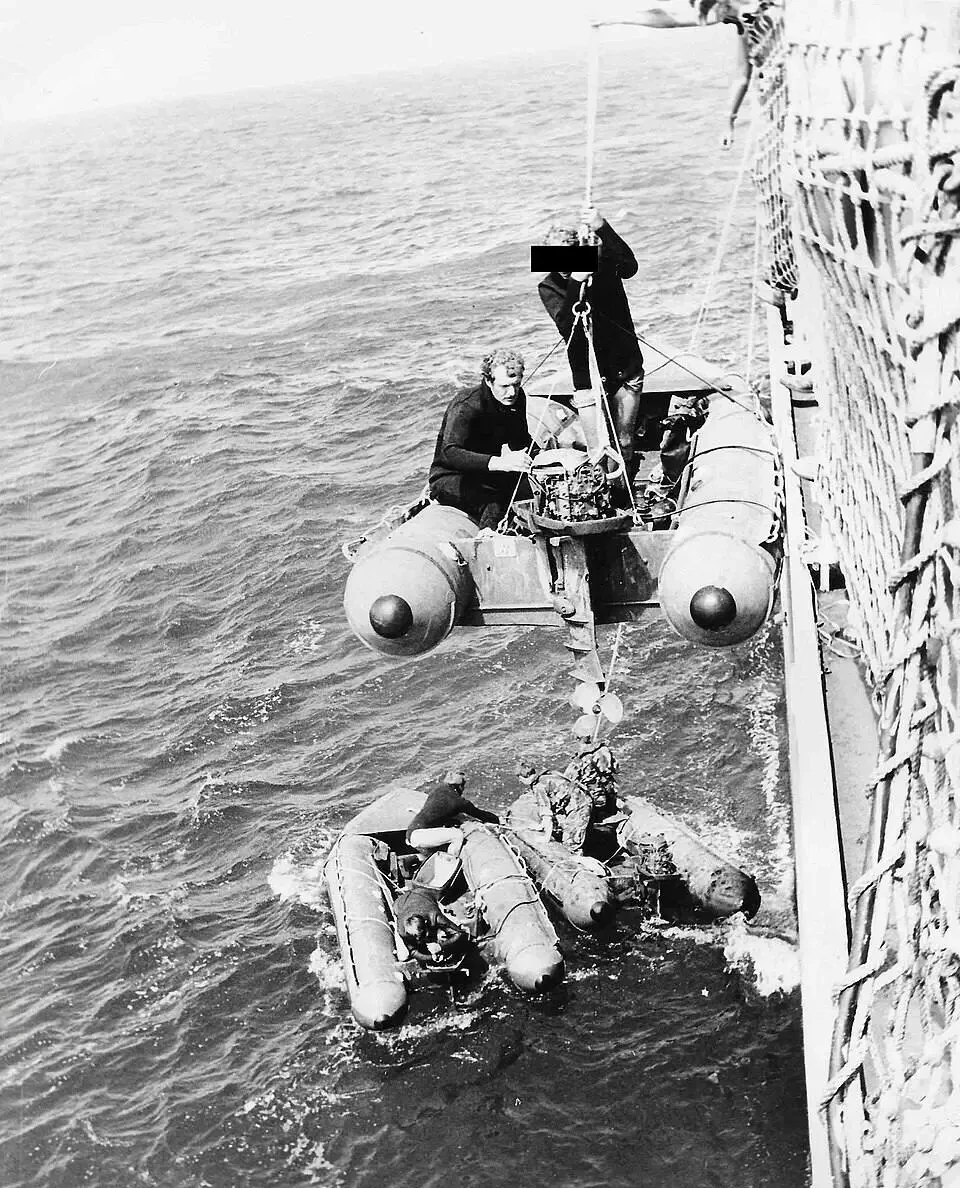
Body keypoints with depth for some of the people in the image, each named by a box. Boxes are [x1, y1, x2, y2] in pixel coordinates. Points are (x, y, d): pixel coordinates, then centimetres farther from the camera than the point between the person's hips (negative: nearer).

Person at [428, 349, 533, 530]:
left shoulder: (517, 398, -2)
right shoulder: (466, 407, -26)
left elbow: (521, 441, 14)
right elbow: (450, 453, -41)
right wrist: (500, 463, -53)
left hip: (489, 473, 7)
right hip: (451, 477, -7)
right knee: (496, 508, -35)